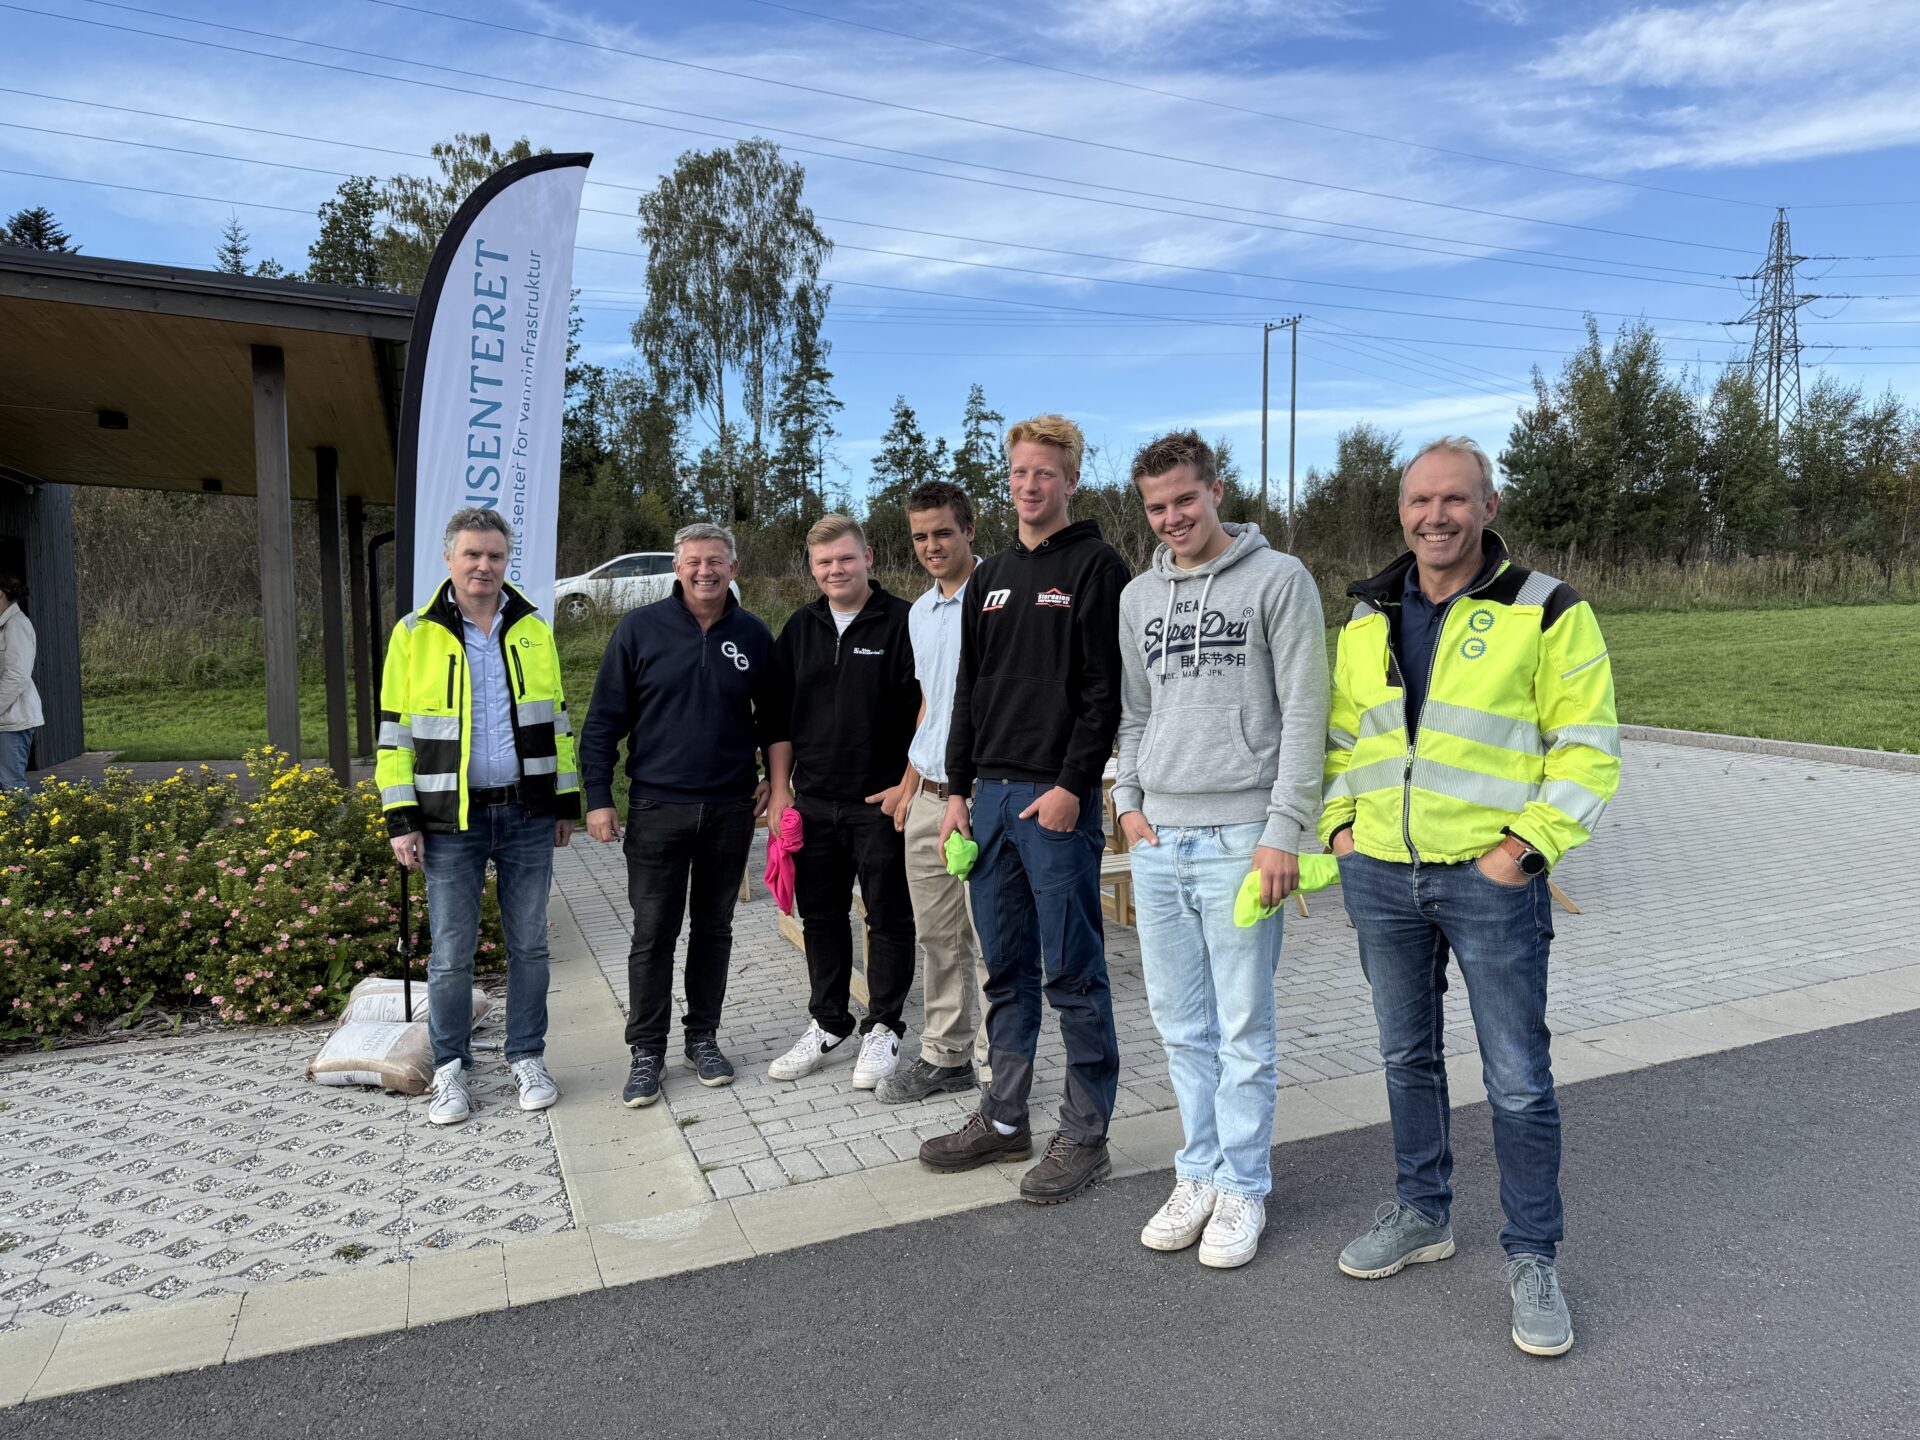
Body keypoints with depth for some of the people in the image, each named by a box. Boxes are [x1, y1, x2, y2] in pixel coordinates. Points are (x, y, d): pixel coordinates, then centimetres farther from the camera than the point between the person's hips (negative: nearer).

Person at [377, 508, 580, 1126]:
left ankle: (527, 1057, 24)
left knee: (528, 945, 9)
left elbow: (556, 720, 12)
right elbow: (394, 732, 0)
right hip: (451, 820, -2)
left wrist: (566, 802, 9)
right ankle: (450, 1069, 22)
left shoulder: (533, 629, 7)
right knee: (451, 953, 5)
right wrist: (402, 820, -4)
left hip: (528, 816, 2)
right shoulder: (415, 634, 0)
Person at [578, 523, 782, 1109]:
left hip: (731, 810, 2)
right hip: (657, 808, -2)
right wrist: (598, 797, -6)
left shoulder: (754, 635, 3)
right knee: (653, 934, 2)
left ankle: (703, 1036, 27)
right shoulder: (639, 629, -3)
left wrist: (774, 777, 8)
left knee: (714, 928, 12)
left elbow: (773, 716, 16)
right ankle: (646, 1050, 16)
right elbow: (604, 719, -1)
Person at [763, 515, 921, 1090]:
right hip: (813, 803, 5)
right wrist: (780, 790, 6)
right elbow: (779, 715, 12)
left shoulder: (901, 622, -7)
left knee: (889, 918, 6)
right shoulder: (800, 628, 9)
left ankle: (884, 1030, 20)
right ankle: (827, 1025, 29)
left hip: (882, 804, -5)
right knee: (820, 916, 14)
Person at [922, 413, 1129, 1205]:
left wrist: (1073, 785, -17)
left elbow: (1106, 690, -11)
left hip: (1058, 796, -7)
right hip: (991, 792, 7)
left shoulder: (1096, 567, -3)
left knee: (1073, 972, 0)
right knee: (1006, 968, 14)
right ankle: (1004, 1119, 26)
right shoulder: (990, 577, 17)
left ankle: (1084, 1137, 12)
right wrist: (958, 789, 11)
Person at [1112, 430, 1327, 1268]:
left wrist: (1283, 831, -13)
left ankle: (1243, 1188, 18)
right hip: (1157, 840, 5)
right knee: (1180, 1024, 12)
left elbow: (1304, 714, -8)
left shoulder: (1279, 580, -3)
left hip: (1238, 838, -5)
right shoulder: (1138, 597, 13)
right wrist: (1128, 800, 6)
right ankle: (1199, 1174, 26)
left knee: (1244, 1027, 4)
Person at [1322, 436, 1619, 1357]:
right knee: (1406, 1056, 18)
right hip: (1380, 876, 5)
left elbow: (1587, 747, -7)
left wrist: (1527, 844, -14)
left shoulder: (1545, 611, -6)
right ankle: (1421, 1214, 36)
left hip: (1489, 878, -4)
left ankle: (1531, 1258, 23)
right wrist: (1339, 824, 5)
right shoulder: (1367, 618, 8)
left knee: (1518, 1079, 4)